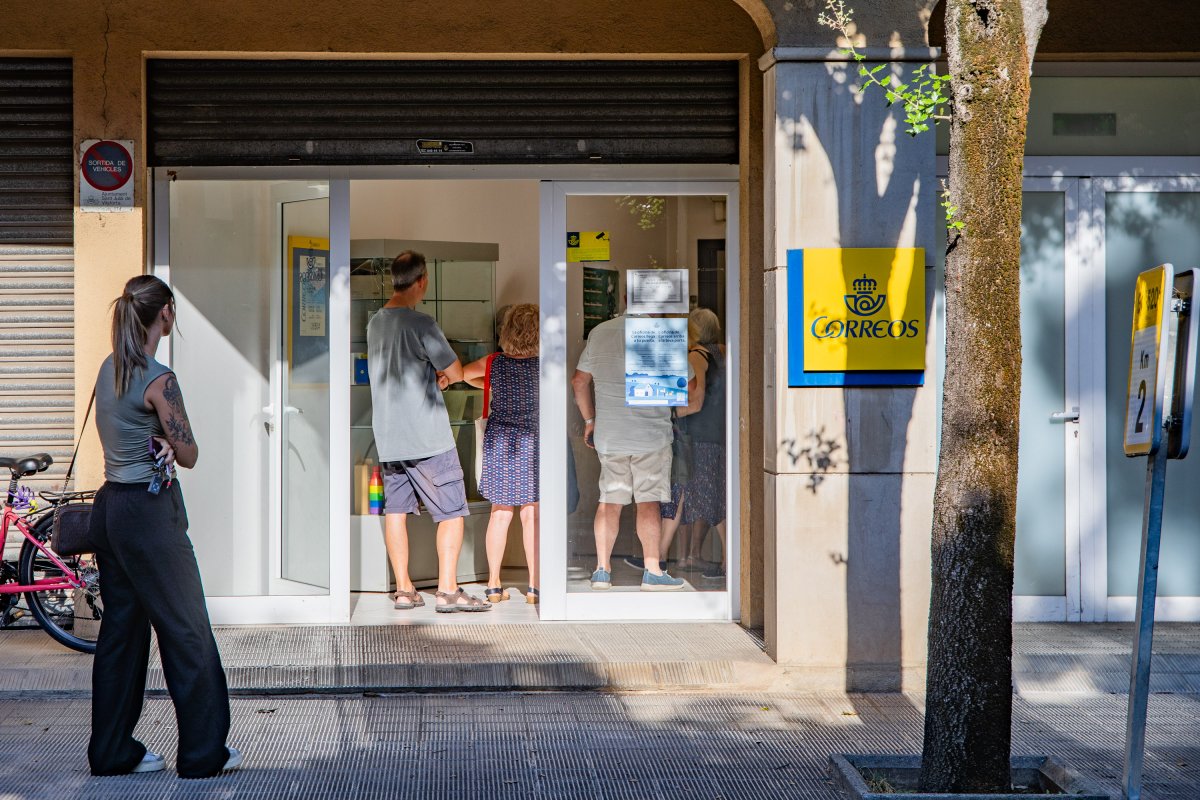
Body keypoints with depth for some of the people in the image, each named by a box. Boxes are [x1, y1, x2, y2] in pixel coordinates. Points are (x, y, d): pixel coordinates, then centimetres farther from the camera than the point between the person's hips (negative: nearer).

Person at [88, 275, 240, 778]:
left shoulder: (108, 369, 9)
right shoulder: (159, 380, -16)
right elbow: (189, 455, -11)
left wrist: (160, 444, 0)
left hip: (109, 507, 9)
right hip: (149, 513, -9)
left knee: (120, 629, 14)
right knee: (187, 632, 1)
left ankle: (112, 751, 19)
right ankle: (203, 751, 8)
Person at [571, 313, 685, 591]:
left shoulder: (599, 332, 6)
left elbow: (579, 380, 13)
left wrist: (589, 419, 22)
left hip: (608, 434, 4)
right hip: (650, 432, -4)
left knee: (609, 500, 9)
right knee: (649, 500, 0)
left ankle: (602, 569, 11)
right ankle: (652, 571, 0)